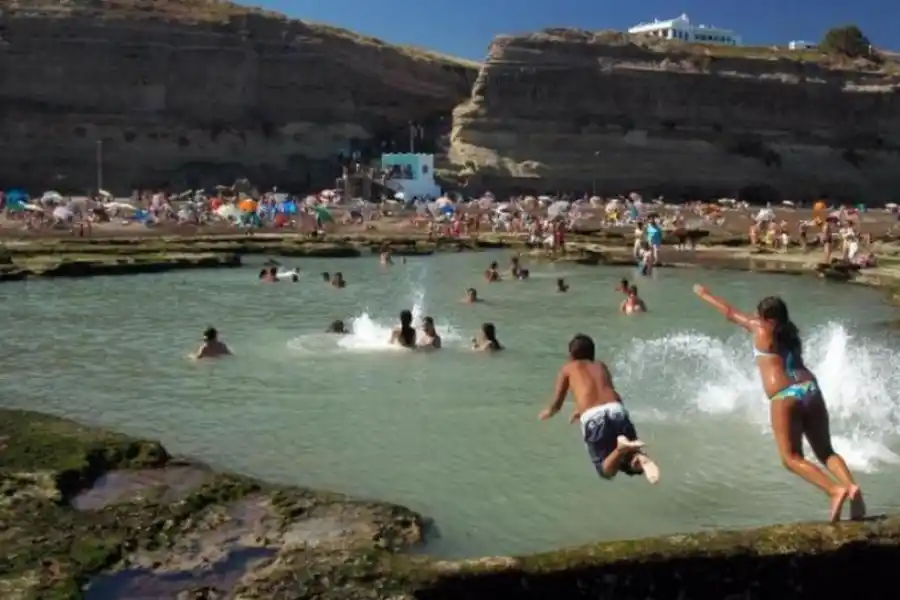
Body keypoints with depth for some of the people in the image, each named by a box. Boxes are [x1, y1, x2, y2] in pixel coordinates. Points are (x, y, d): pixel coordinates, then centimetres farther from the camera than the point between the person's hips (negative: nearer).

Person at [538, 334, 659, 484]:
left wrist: (547, 413, 50)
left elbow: (557, 405, 26)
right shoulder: (601, 365, 32)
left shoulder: (568, 368, 23)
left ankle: (621, 448, -25)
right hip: (617, 410, 3)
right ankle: (640, 457, -22)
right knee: (632, 465, 14)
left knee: (607, 471, 7)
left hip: (593, 417, -3)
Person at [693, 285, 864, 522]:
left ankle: (835, 490, -23)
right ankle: (851, 485, -13)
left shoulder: (760, 327, 6)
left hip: (785, 397, -6)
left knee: (792, 458, -6)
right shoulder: (789, 331, 20)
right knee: (826, 451, 10)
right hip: (810, 390, 6)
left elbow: (730, 312, 18)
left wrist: (704, 295, 32)